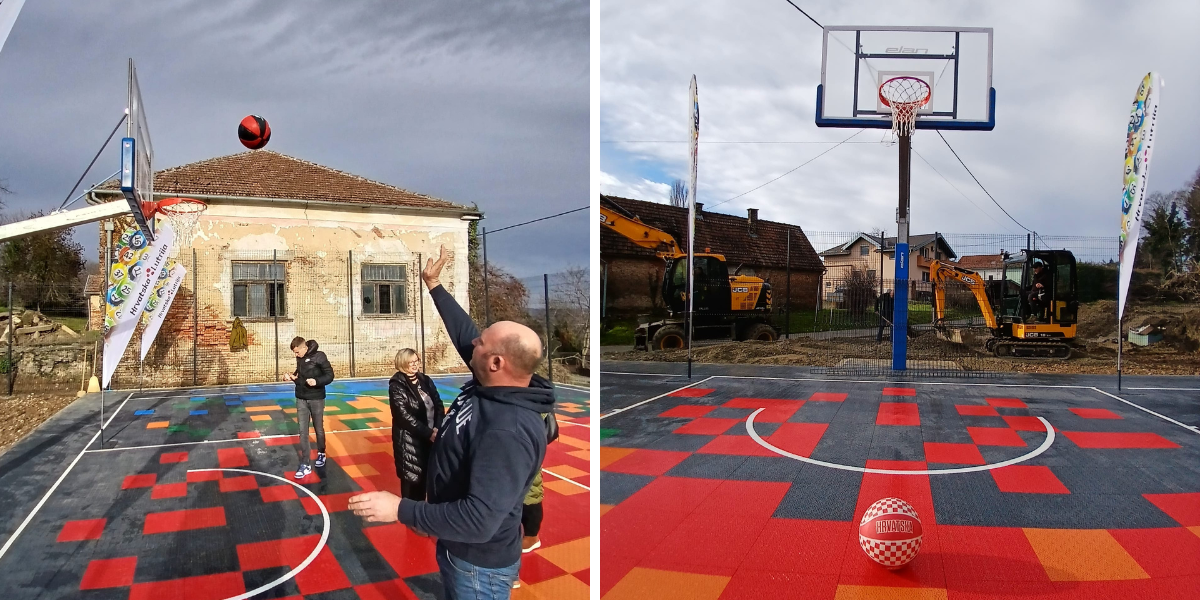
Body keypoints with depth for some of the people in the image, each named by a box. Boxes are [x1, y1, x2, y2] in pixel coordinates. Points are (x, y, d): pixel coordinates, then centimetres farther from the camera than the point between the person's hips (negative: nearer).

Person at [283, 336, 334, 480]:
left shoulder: (319, 356, -16)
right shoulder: (299, 358, 0)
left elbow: (330, 376, -15)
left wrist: (316, 381, -30)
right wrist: (292, 377, -4)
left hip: (316, 399, -4)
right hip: (301, 399, 4)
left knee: (319, 429, 13)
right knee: (303, 432, 1)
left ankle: (321, 454, 37)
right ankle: (306, 465, 5)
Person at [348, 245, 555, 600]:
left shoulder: (509, 433, -36)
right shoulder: (494, 385, -9)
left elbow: (479, 520, -38)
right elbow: (462, 332, 7)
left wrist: (400, 510, -33)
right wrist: (434, 285, 11)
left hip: (478, 565, -9)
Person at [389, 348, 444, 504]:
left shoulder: (425, 380, 7)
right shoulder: (397, 385, -9)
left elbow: (439, 405, 6)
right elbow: (404, 415, -15)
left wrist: (438, 429, -11)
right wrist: (428, 432, -19)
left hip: (432, 437, 5)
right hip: (409, 441, -5)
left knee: (425, 476, 10)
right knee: (411, 478, 3)